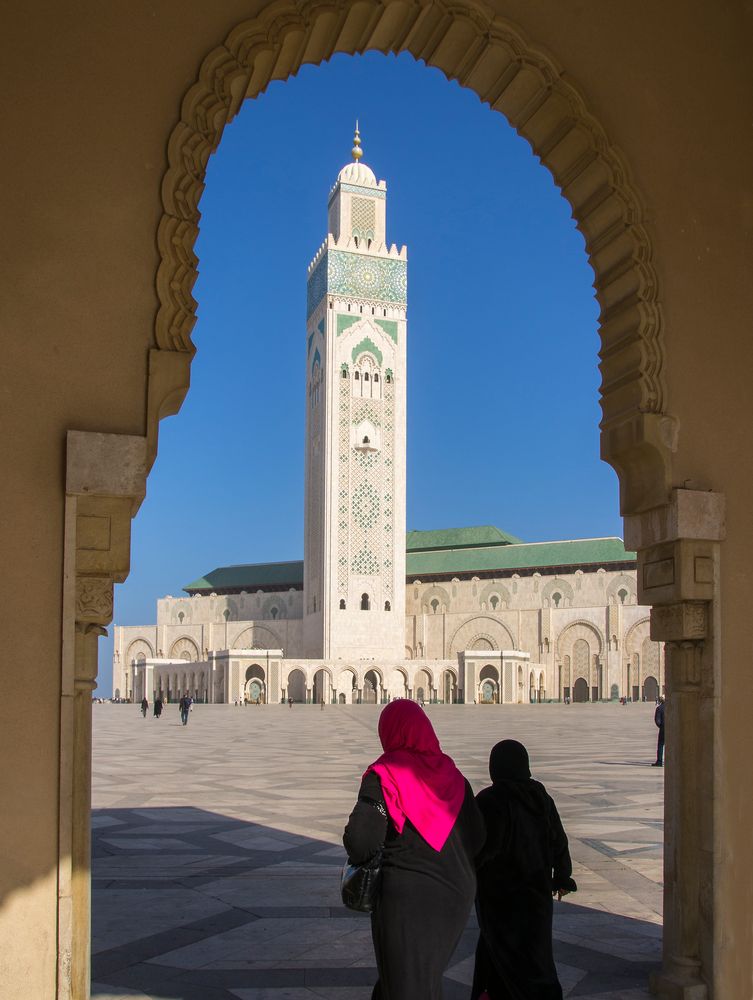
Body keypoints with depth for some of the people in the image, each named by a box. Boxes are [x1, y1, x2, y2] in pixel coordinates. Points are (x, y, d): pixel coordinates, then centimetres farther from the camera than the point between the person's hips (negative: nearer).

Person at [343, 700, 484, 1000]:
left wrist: (359, 858, 0)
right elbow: (476, 836, 5)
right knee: (426, 975, 24)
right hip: (455, 895, 6)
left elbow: (360, 840, -22)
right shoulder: (450, 771, 1)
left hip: (407, 897, -6)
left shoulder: (383, 774, -15)